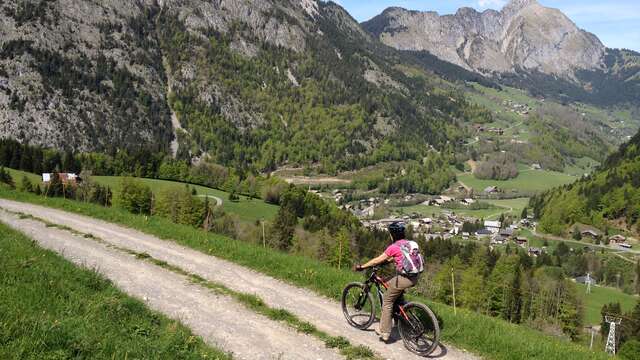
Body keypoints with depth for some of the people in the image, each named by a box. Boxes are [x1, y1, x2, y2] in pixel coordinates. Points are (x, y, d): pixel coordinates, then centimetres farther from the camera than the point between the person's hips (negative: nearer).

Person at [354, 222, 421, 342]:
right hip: (414, 278, 8)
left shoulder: (394, 247, -12)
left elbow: (377, 260, -4)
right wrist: (386, 260, 36)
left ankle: (384, 332, 12)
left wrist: (362, 267, 6)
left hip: (404, 279, -8)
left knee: (387, 302, 7)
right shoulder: (408, 243, 11)